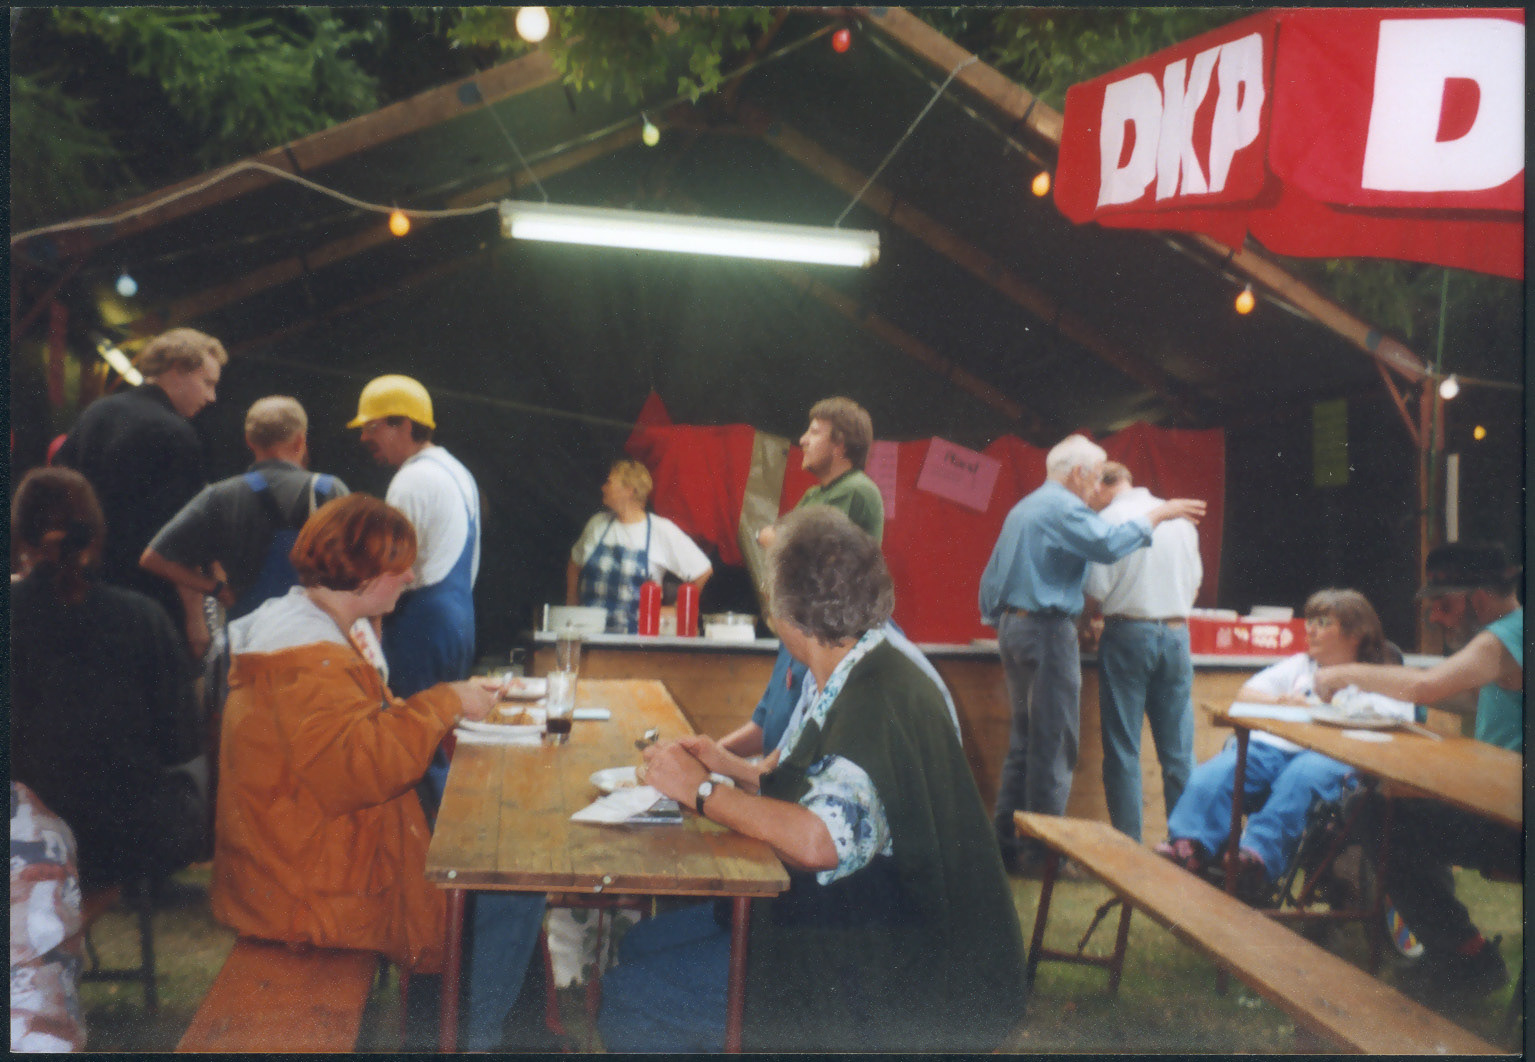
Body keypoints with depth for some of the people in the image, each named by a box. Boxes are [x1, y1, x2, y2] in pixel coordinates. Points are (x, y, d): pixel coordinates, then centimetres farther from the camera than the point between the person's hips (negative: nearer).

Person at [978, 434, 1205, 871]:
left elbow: (990, 579, 22)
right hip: (1048, 627, -10)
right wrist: (1155, 516, -15)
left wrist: (995, 621, 26)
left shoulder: (1024, 507, 20)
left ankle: (1007, 841, 16)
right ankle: (1042, 848, -3)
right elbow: (1108, 544, -26)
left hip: (1012, 625, 10)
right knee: (1054, 742, -5)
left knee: (1024, 738, 14)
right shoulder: (1062, 507, -11)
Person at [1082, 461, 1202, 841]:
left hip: (1128, 635, -4)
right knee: (1179, 750, 9)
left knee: (1122, 750, 3)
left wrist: (1096, 617, 9)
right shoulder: (1180, 517, 9)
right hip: (1176, 632, 5)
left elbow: (1096, 591, -11)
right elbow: (1195, 582, 15)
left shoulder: (1109, 519, -8)